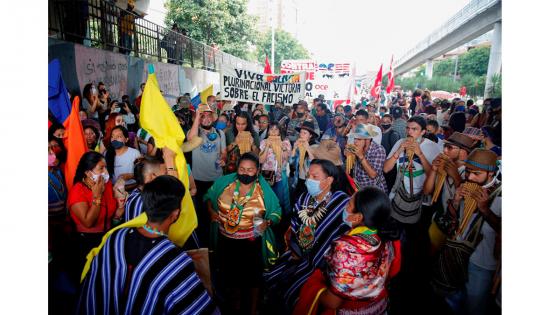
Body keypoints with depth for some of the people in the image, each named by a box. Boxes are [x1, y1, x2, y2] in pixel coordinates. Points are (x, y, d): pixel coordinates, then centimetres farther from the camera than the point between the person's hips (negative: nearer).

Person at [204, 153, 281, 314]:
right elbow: (209, 196, 7)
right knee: (229, 275, 23)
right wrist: (211, 210, -10)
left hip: (251, 243, -2)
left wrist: (267, 222, -26)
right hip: (226, 240, 3)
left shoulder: (265, 190, -16)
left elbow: (276, 212, -7)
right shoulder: (224, 182, -9)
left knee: (251, 278, 15)